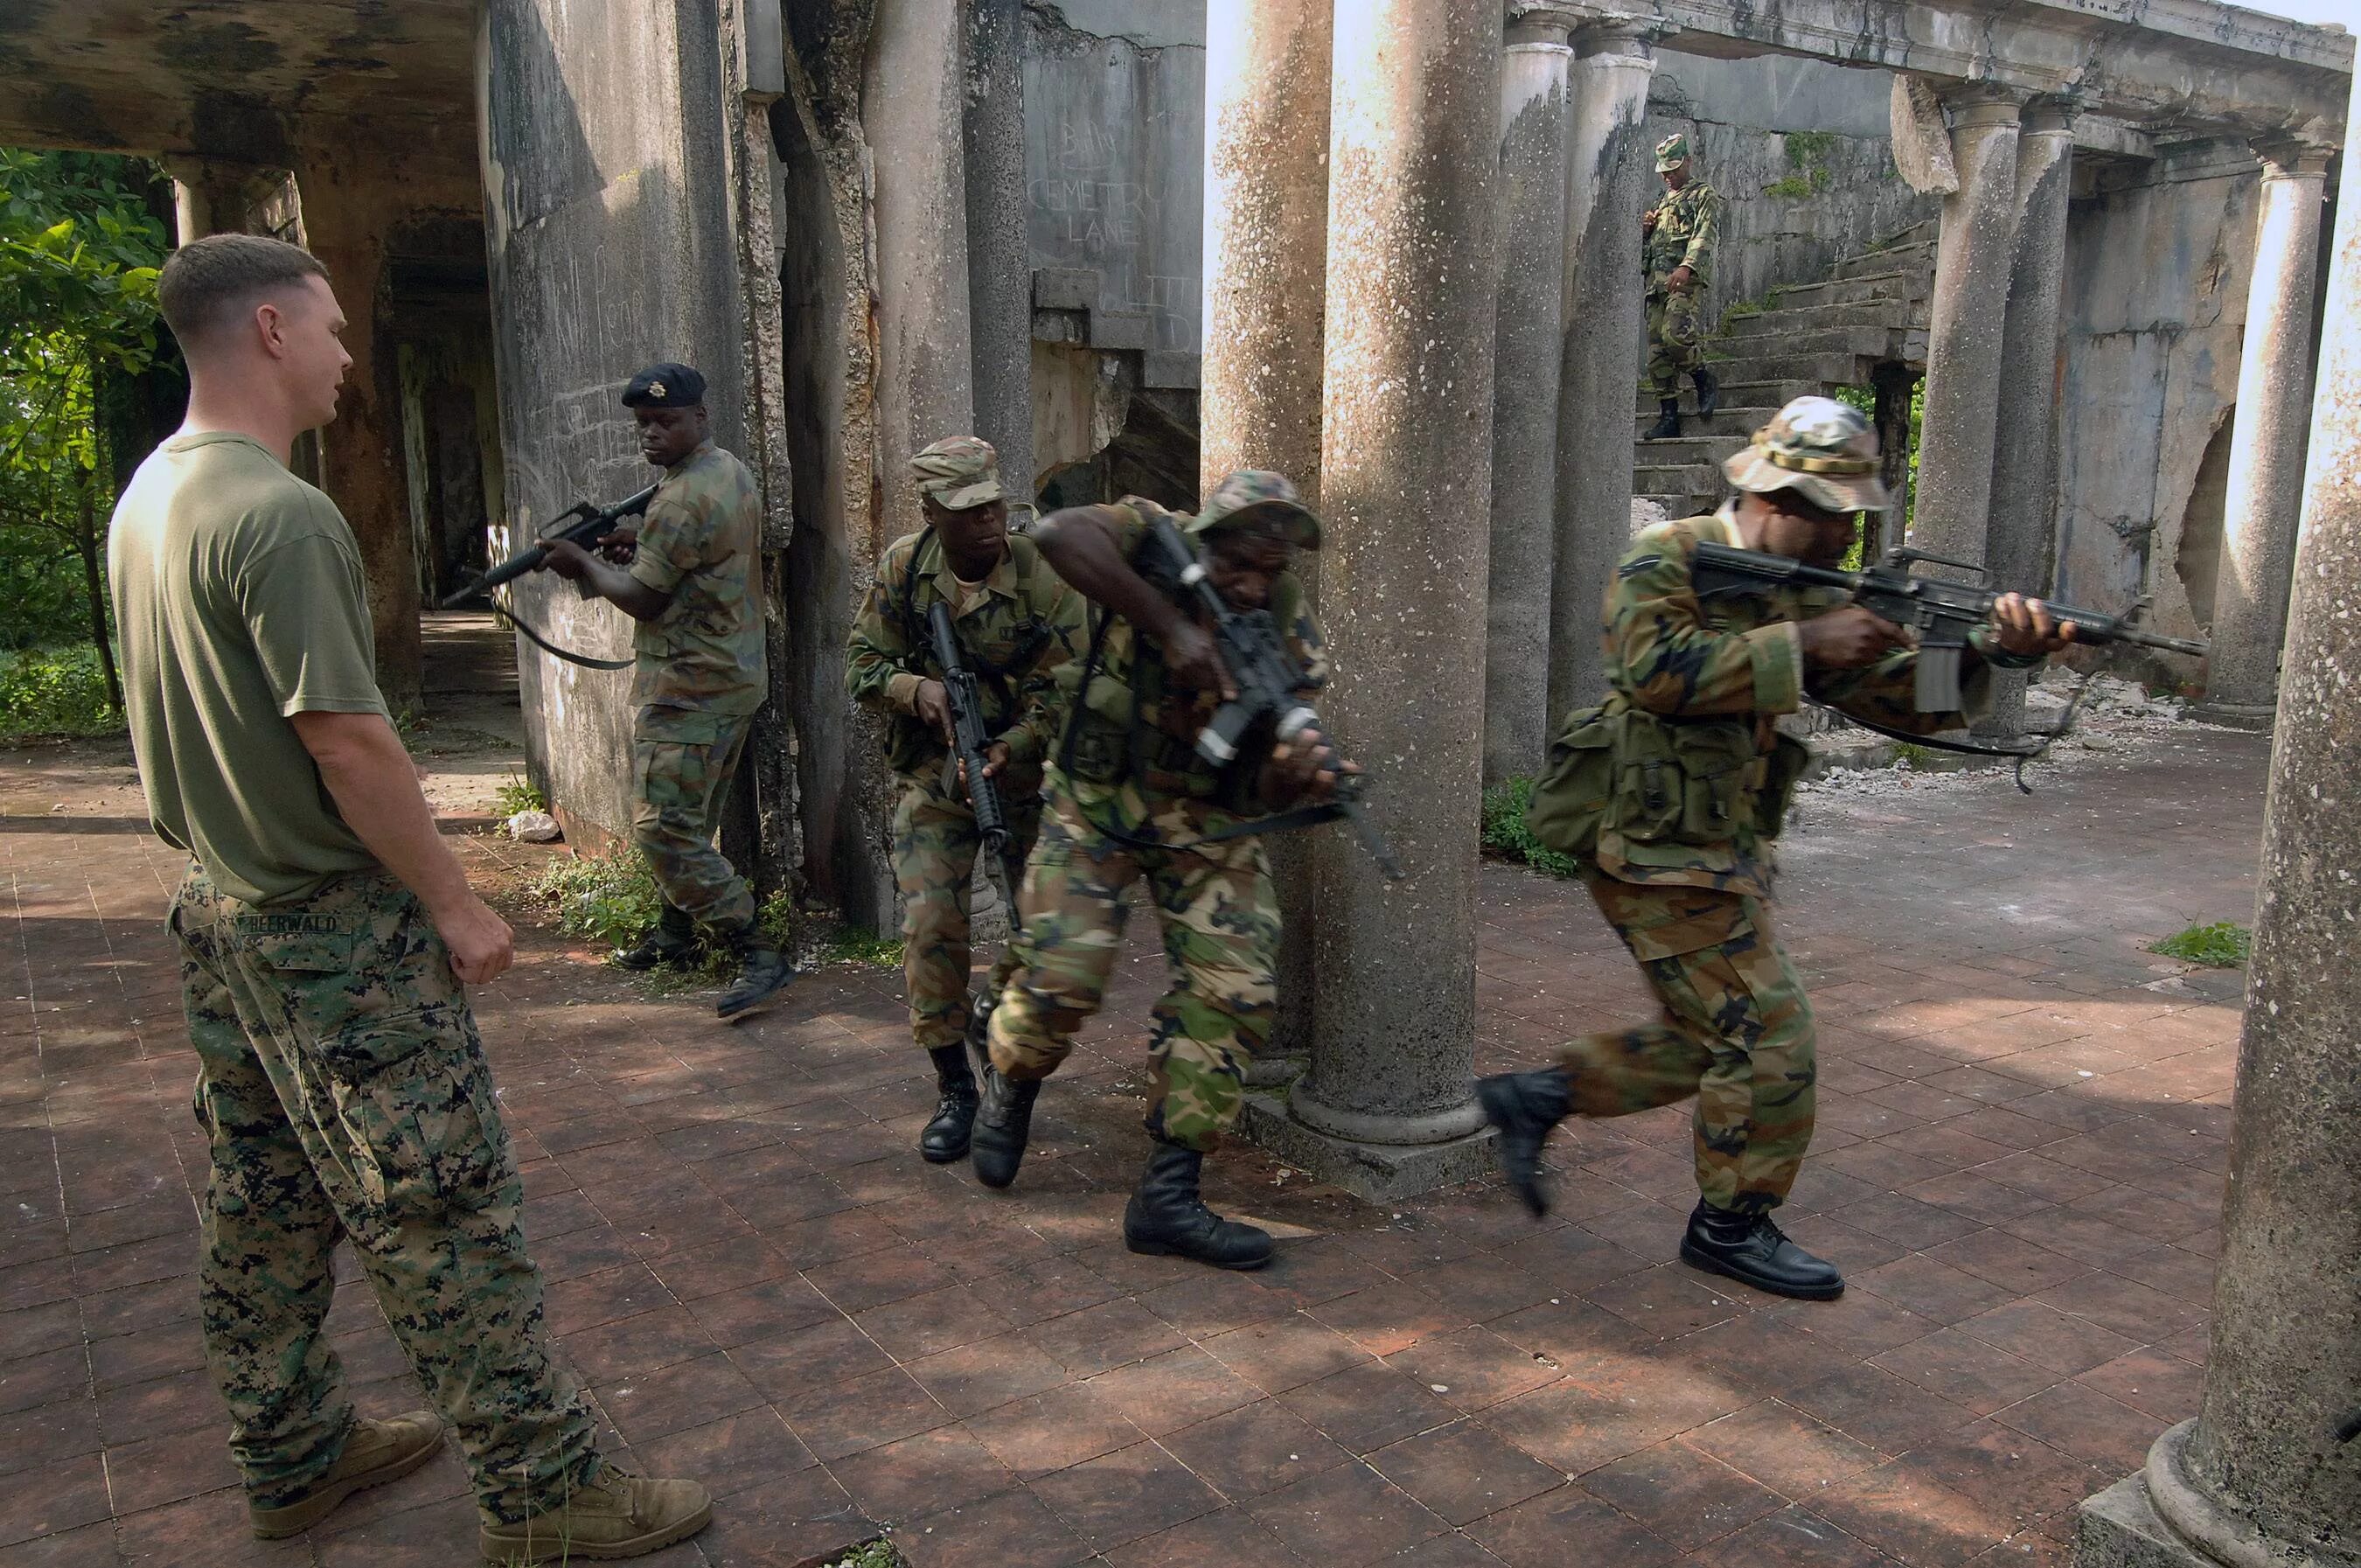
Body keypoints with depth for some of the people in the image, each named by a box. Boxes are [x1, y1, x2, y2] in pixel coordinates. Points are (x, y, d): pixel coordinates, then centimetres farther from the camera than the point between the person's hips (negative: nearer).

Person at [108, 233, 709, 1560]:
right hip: (334, 928, -10)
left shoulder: (147, 496, 9)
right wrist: (456, 903, -15)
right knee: (447, 1215, -2)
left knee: (265, 1206, 18)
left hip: (222, 908, 10)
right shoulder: (280, 516, -21)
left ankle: (296, 1456, 33)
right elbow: (349, 743, -23)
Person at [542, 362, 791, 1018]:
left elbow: (643, 598, -14)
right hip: (736, 675, 10)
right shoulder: (733, 472, 12)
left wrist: (582, 563, 2)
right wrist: (643, 545, 9)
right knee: (692, 819, 19)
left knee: (665, 829, -10)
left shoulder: (680, 498, -19)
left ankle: (758, 956, -10)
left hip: (688, 688, -10)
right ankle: (675, 933, 32)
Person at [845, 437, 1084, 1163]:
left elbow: (1060, 694, -17)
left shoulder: (1044, 577, -16)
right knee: (930, 930, -9)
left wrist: (1009, 747, -35)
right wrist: (914, 688, -22)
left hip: (1022, 775, -1)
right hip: (931, 777, 1)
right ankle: (955, 1090, 6)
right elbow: (860, 663, -1)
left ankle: (996, 1011, 41)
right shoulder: (904, 566, -7)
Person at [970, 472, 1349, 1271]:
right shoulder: (1156, 539, -14)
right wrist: (1170, 625, -39)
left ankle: (1168, 1196, 2)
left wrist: (1301, 775, -37)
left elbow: (1267, 794, -12)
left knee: (1236, 990, -8)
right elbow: (1060, 532, -37)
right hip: (1099, 800, -2)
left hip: (1209, 822, 3)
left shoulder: (1284, 632, -9)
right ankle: (1009, 1087, 23)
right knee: (1062, 974, -12)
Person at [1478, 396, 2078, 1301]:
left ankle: (1537, 1097, 26)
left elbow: (1901, 699, 6)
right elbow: (1655, 669, -30)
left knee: (1710, 1038, 16)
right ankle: (1732, 1226, 15)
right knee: (1769, 1035, -3)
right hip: (1655, 848, -9)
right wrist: (1801, 643, -26)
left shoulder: (1806, 595, 11)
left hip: (1723, 848, 9)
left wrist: (1994, 652, -12)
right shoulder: (1667, 562, -12)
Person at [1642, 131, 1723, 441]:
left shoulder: (1704, 195, 6)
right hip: (1657, 283, 7)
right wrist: (1644, 229, 10)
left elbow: (1704, 236, -10)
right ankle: (1668, 417, 3)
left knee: (1674, 334, -28)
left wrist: (1687, 267, -27)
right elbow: (1645, 244, 34)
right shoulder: (1662, 201, 28)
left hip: (1687, 280, -7)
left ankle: (1705, 381, -4)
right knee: (1657, 352, 0)